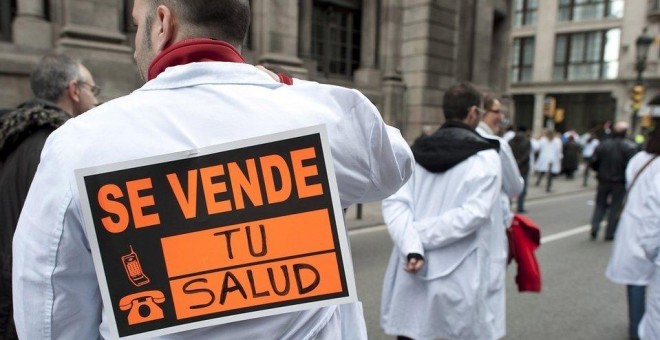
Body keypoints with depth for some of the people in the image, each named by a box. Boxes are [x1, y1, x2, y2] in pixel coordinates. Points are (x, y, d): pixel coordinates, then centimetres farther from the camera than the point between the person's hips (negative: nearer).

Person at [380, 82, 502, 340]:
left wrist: (411, 248, -18)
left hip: (411, 274, 4)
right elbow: (474, 212, -17)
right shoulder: (486, 157, -5)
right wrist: (421, 234, -13)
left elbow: (394, 202, -9)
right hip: (457, 278, -3)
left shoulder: (415, 152, 5)